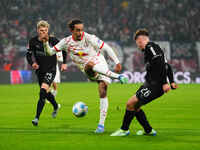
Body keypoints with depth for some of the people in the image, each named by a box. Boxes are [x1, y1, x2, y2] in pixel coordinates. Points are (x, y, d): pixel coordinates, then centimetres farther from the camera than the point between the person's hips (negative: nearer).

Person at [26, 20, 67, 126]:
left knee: (43, 91, -21)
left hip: (51, 70, -4)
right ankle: (56, 106, 51)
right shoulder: (33, 41, -6)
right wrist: (32, 63, -16)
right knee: (45, 93, 19)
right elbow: (28, 54, 3)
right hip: (39, 70, 4)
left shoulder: (53, 41, -12)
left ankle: (37, 117, -20)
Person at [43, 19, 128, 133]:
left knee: (102, 92, -22)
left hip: (100, 65, -2)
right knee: (89, 65, -35)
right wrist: (46, 43, -16)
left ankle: (101, 124, -15)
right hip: (89, 72, 2)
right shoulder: (67, 42, -2)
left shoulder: (89, 38, -13)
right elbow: (51, 52, 4)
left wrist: (117, 62, -13)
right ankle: (118, 77, -36)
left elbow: (106, 48, -9)